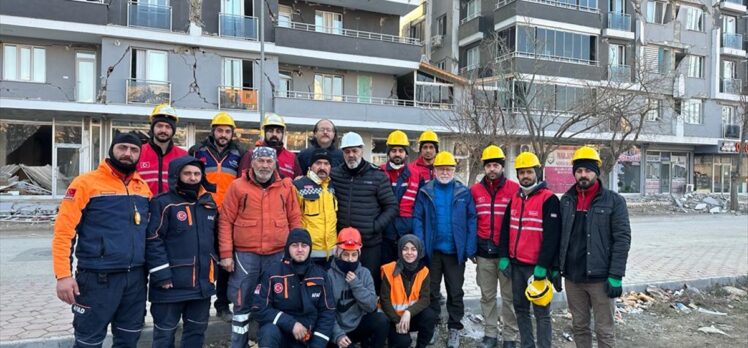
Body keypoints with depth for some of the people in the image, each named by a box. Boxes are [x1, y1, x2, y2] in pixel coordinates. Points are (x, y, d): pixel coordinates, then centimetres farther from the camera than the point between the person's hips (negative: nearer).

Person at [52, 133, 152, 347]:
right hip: (98, 277, -5)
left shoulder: (143, 187, 9)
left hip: (136, 276, 5)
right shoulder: (86, 183, -6)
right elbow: (64, 231, -10)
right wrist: (63, 275, -15)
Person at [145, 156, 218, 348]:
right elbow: (153, 241, -14)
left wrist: (213, 269, 16)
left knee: (197, 329, 17)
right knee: (165, 331, 8)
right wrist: (162, 275, -17)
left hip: (203, 281, 6)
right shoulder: (163, 203, -10)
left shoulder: (209, 203, 10)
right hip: (172, 282, -6)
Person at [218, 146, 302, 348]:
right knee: (242, 304, 7)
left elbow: (295, 220, 8)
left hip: (278, 255, 2)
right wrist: (226, 253, -7)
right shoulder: (238, 186, -2)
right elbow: (225, 221, -3)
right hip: (245, 255, -2)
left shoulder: (286, 187, 4)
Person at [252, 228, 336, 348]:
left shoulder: (320, 275, 1)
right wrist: (290, 323, -18)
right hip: (279, 330, -2)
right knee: (270, 331, -33)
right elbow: (259, 309, -9)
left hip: (306, 337, 2)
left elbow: (328, 311, 3)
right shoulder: (273, 272, -8)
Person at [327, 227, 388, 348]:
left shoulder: (364, 273, -1)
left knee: (382, 320, -23)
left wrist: (356, 284, -19)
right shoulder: (329, 275, -11)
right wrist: (337, 334, -23)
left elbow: (371, 306, -8)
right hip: (338, 330, -2)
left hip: (359, 324, 2)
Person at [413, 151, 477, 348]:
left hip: (455, 251, 0)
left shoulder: (464, 193, 0)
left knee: (455, 292, 10)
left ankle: (454, 329, 24)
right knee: (431, 291, 13)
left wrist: (470, 249, -9)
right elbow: (417, 219, -3)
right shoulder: (425, 192, 0)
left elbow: (472, 220, -2)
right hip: (432, 250, 1)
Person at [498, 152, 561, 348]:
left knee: (541, 312, 2)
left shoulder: (549, 199, -10)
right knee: (520, 308, 16)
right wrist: (504, 257, 5)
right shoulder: (515, 198, 11)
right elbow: (505, 229, 14)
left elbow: (551, 236, -16)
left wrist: (542, 266, -19)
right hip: (516, 264, 7)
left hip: (536, 266, -7)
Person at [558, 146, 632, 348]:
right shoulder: (566, 200, 7)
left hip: (600, 278, -4)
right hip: (572, 277, 4)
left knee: (604, 331, 5)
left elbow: (622, 240, -10)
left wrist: (615, 276, -15)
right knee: (579, 326, 16)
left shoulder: (613, 201, -6)